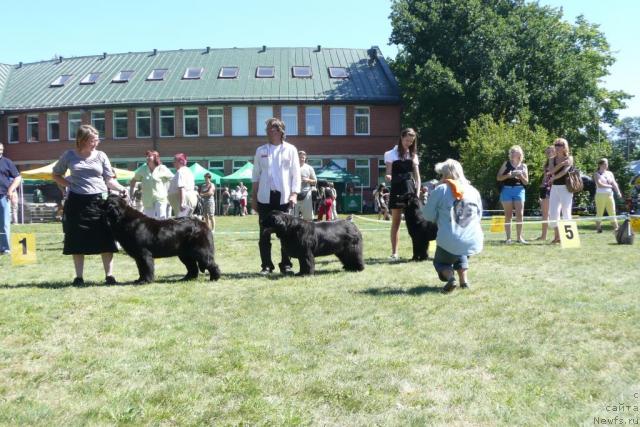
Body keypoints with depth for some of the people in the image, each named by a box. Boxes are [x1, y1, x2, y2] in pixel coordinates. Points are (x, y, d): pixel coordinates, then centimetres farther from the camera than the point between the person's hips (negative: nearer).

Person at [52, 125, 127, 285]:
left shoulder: (101, 155, 4)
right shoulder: (69, 155, 3)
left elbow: (109, 179, 7)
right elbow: (56, 175, 15)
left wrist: (121, 188, -11)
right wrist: (69, 185, -2)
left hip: (99, 200, 0)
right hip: (77, 201, 0)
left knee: (105, 240, -2)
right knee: (77, 240, 3)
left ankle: (109, 275, 5)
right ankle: (79, 276, 13)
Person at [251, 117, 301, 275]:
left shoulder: (290, 149, 5)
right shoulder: (261, 150, 10)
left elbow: (296, 174, 2)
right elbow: (256, 176, 11)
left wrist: (294, 194, -9)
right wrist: (253, 197, 7)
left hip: (284, 197, -2)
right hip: (265, 197, 2)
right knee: (264, 233, 2)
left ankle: (286, 264, 7)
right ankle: (266, 265, 8)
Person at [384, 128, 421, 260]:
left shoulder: (413, 155, 12)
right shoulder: (391, 154, 2)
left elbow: (417, 176, 11)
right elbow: (388, 174, -1)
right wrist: (388, 176, -25)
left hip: (410, 191, 3)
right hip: (397, 191, -3)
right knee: (396, 222, 0)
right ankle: (394, 252, 3)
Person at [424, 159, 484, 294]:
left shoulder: (440, 190, -2)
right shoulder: (473, 191, 10)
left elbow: (428, 216, 0)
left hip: (450, 241, -4)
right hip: (474, 241, 4)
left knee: (440, 262, 22)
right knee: (460, 256, 35)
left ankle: (450, 278, -7)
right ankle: (464, 280, 16)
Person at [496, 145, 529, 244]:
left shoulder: (523, 166, 9)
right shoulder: (506, 164, 7)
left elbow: (526, 182, 7)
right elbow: (498, 177, 3)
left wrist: (521, 175, -11)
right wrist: (508, 175, -13)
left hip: (519, 190, 1)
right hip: (507, 190, -1)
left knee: (520, 215, -5)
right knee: (508, 215, 1)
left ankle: (519, 236, 4)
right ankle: (508, 237, 5)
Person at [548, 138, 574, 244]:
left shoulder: (569, 158, -1)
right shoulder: (553, 159, 12)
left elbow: (564, 171, -16)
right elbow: (552, 171, -6)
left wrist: (553, 178, -19)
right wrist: (561, 163, -18)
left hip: (565, 188, -5)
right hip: (554, 188, 5)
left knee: (566, 212, -5)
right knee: (552, 213, 1)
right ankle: (557, 236, 10)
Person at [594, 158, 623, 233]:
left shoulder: (610, 173, 13)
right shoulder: (597, 174, 0)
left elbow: (614, 183, 4)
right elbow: (599, 184, -12)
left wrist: (618, 192, -11)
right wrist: (610, 186, -8)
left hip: (610, 195, 4)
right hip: (600, 195, -4)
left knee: (612, 212, 2)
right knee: (599, 213, -1)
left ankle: (616, 228, 2)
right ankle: (598, 228, 5)